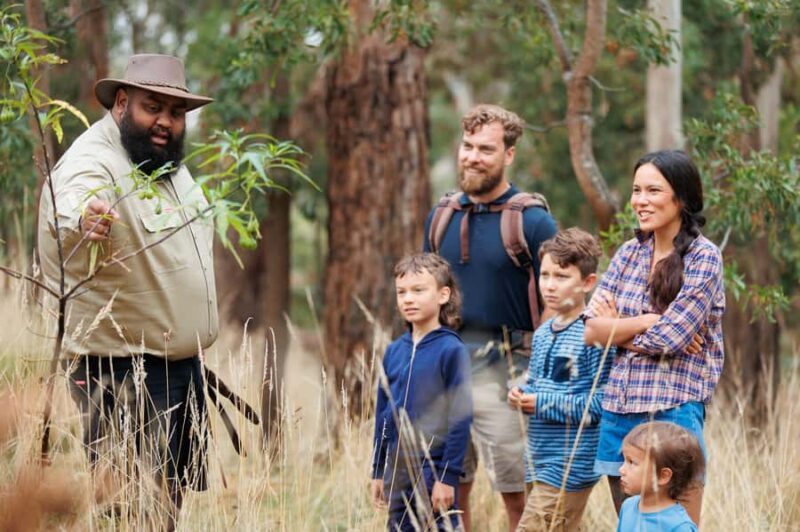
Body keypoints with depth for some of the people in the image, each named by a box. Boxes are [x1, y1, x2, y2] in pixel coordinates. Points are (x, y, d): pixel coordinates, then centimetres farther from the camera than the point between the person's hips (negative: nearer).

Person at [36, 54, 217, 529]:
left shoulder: (168, 164, 12)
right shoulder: (94, 164, -18)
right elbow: (71, 205, -42)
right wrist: (81, 221, -65)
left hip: (181, 363, 9)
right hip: (123, 371, -9)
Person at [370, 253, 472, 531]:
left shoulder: (451, 350, -9)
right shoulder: (394, 351, 9)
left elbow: (461, 417, -11)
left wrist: (448, 477, -14)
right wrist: (378, 472, 14)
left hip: (433, 469, -6)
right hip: (397, 472, 6)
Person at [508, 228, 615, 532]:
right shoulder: (542, 333, 12)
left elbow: (602, 402, -20)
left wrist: (542, 404, -19)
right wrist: (521, 397, 0)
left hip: (569, 466, -9)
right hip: (541, 461, 9)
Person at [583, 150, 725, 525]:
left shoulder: (703, 257, -6)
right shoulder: (629, 254, 11)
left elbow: (670, 337, -14)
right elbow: (591, 330, 3)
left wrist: (617, 327, -1)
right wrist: (647, 322, -8)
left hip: (673, 410, -6)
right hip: (618, 410, 6)